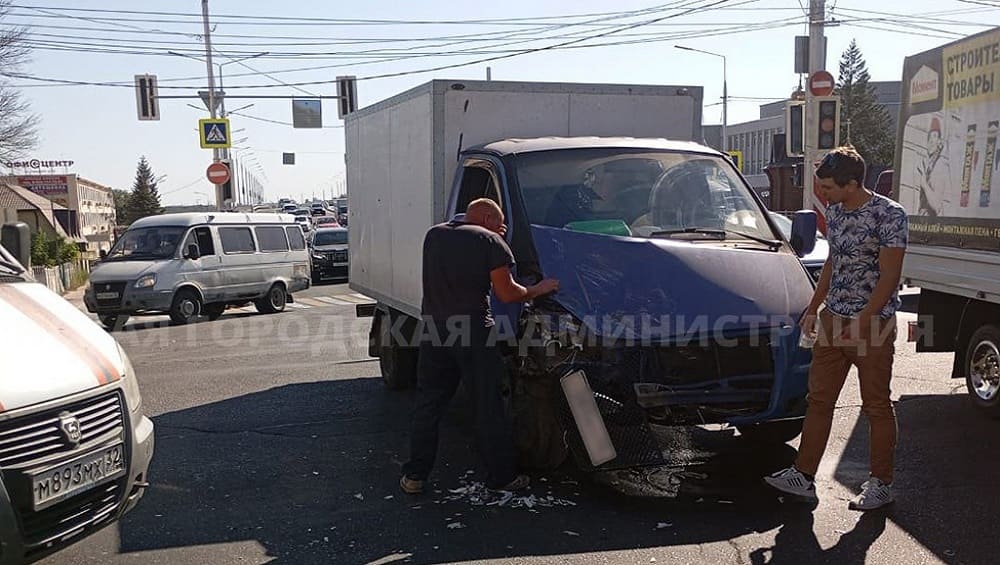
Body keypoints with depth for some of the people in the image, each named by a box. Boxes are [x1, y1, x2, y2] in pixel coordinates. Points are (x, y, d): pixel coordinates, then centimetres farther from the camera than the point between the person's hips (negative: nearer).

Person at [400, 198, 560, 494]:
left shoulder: (433, 235, 11)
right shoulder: (490, 242, -6)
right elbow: (507, 294, -8)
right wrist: (539, 289, 8)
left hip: (434, 329, 5)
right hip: (474, 333, -5)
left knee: (428, 405, 13)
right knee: (489, 407, 6)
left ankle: (414, 476, 16)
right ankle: (502, 476, 15)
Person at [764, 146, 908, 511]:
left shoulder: (889, 215, -13)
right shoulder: (834, 212, 8)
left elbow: (889, 277, -16)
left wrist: (860, 324, -20)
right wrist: (814, 309, 14)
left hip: (873, 324, -7)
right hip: (833, 319, 7)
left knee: (876, 406, 4)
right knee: (819, 399, 8)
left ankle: (881, 484, 18)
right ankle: (803, 476, 14)